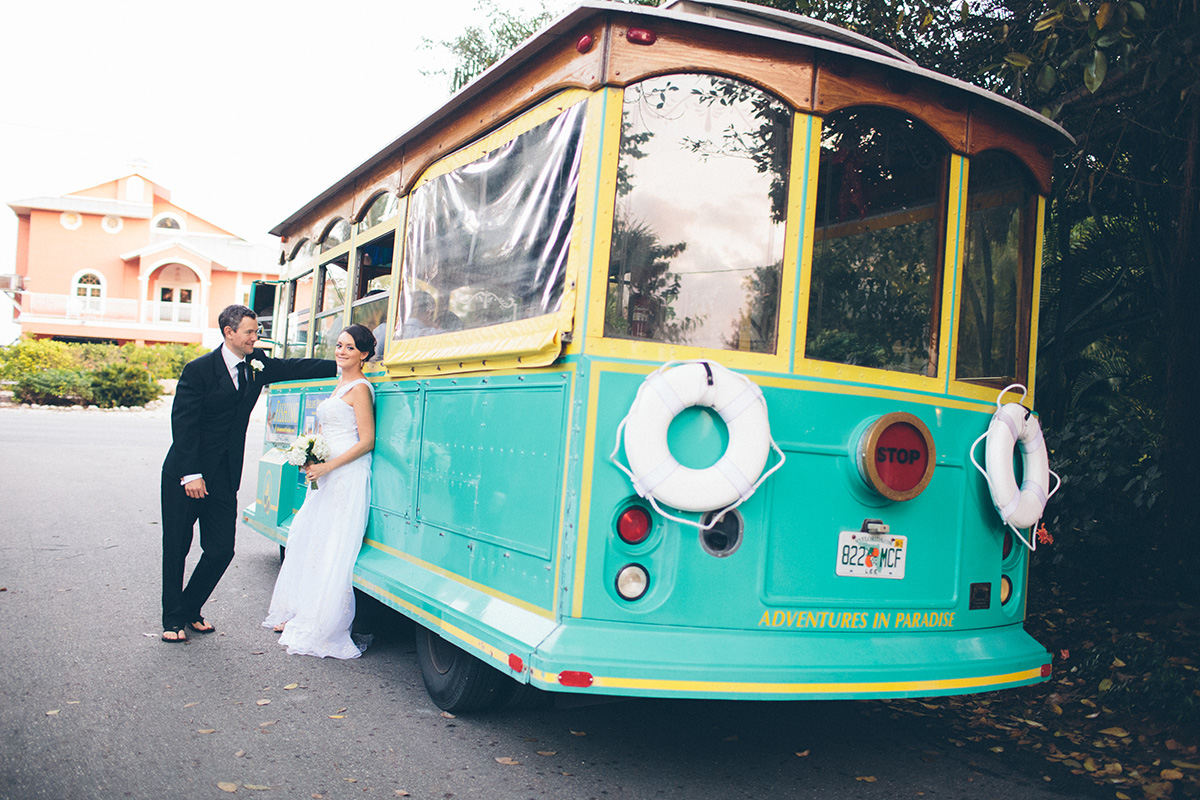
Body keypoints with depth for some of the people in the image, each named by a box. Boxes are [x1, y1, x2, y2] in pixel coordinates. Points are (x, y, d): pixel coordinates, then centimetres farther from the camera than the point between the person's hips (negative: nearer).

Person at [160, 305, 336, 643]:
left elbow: (296, 367, 10)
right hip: (184, 475, -5)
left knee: (222, 549, 5)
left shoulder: (258, 364, 3)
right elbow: (183, 424, -14)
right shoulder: (198, 369, -12)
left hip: (224, 476, 5)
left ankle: (191, 609, 25)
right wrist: (190, 475, -19)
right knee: (176, 548, 4)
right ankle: (173, 619, 18)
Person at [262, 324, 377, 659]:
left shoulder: (359, 389, -10)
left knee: (333, 551, -6)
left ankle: (320, 630, 2)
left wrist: (328, 466, -16)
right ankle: (296, 614, 27)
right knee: (306, 540, 14)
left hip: (348, 476, -10)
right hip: (326, 476, 10)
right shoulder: (339, 386, 18)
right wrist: (311, 458, 6)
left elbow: (367, 441, -15)